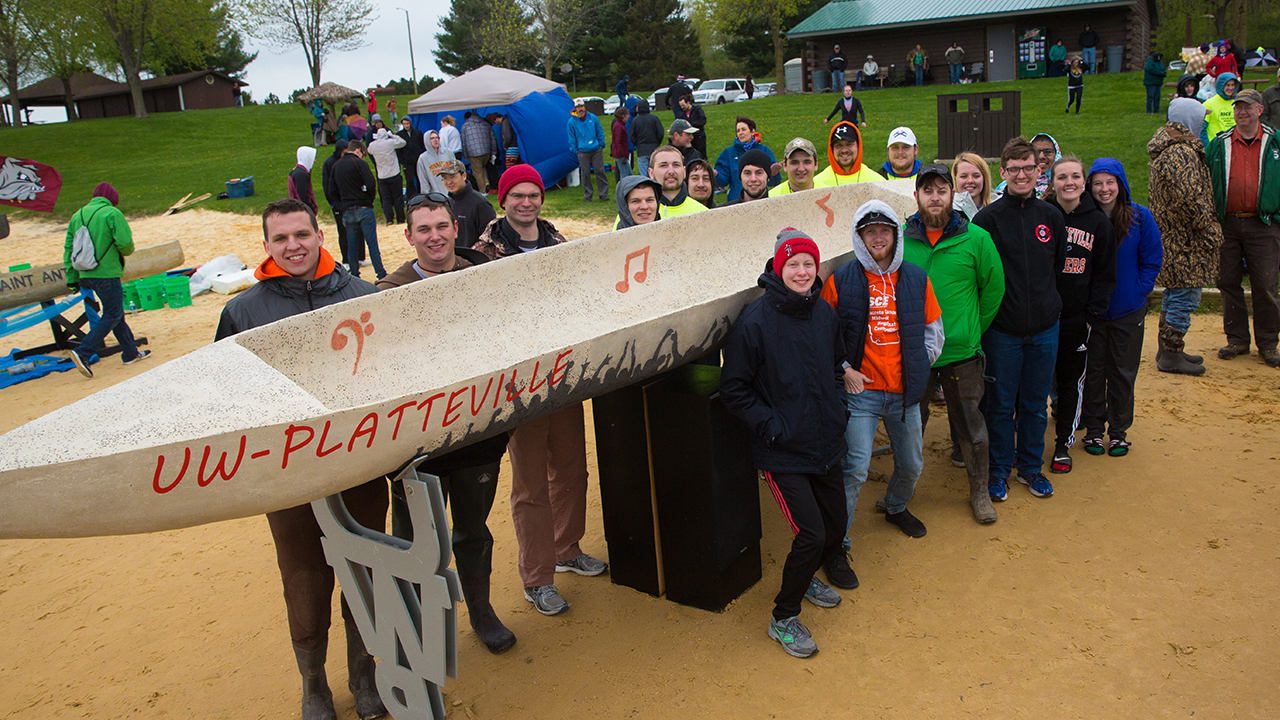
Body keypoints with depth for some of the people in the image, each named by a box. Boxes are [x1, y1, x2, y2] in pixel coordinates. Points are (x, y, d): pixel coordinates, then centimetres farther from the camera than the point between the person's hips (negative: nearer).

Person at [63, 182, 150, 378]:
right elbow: (125, 243, -17)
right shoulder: (112, 213, -9)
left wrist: (72, 278, 13)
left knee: (115, 312, 17)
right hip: (107, 272, -8)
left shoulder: (77, 216, 12)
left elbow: (68, 248, 11)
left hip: (86, 274, 8)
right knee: (112, 315, -1)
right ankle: (83, 352, -11)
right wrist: (126, 252, 7)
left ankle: (130, 352, 25)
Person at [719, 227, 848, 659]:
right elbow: (733, 388, -11)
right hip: (782, 452, -7)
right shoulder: (756, 321, -16)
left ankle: (805, 577, 46)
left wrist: (838, 409, 10)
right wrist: (770, 425, -15)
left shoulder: (824, 313, 4)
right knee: (811, 534, -9)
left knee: (836, 525, 15)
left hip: (825, 445, 7)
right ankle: (783, 618, 13)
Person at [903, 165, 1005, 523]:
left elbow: (993, 289, 5)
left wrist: (973, 330, 5)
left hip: (962, 353, -1)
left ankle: (980, 491, 29)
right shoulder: (899, 239, -2)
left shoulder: (976, 239, -4)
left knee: (971, 426, 10)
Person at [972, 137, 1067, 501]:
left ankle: (1031, 467, 29)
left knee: (1035, 404, 13)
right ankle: (999, 470, 22)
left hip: (1044, 328, 3)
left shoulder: (1051, 216, 4)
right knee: (1001, 404, 7)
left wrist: (1046, 302, 11)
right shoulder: (987, 218, -7)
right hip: (1002, 329, -3)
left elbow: (1059, 265, 16)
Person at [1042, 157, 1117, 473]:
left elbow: (1104, 275, 5)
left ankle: (1064, 443, 25)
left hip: (1077, 319, 1)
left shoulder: (1099, 223, 2)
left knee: (1072, 380, 11)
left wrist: (1093, 316, -3)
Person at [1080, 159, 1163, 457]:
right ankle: (1093, 428, 22)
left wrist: (1137, 291, -8)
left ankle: (1119, 431, 23)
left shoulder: (1140, 217, -6)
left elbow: (1152, 260, 0)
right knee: (1093, 371, 8)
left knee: (1122, 372, 9)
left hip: (1128, 310, 0)